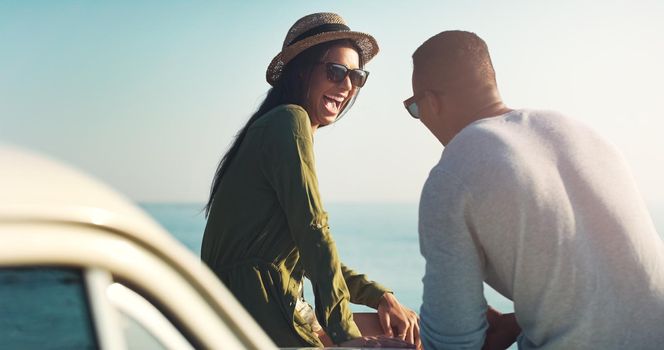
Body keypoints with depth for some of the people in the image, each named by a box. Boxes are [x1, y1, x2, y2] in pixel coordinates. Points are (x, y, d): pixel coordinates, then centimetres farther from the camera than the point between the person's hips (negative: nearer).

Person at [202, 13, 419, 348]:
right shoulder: (290, 120, -10)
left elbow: (308, 256, 17)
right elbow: (314, 235, -17)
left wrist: (379, 295, 6)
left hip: (280, 308, 10)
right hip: (261, 313, -10)